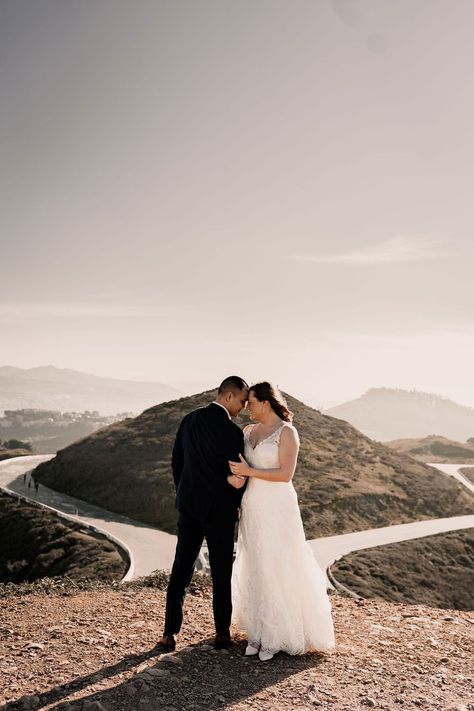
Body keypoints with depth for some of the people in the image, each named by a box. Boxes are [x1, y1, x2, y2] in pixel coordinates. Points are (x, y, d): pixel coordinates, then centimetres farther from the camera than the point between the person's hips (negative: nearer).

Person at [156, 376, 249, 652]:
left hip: (189, 505, 5)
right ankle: (222, 634, 21)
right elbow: (239, 477, -13)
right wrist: (236, 505, 7)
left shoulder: (190, 419, 2)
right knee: (221, 573, 9)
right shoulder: (232, 431, -18)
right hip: (219, 510, -5)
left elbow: (176, 461, 9)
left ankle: (170, 634, 10)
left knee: (181, 569, 10)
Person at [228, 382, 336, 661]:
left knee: (280, 569, 1)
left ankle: (280, 635, 15)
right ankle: (260, 631, 22)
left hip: (277, 509, -7)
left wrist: (250, 472, -19)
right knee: (255, 569, 11)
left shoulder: (287, 432, -11)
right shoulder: (249, 431, 9)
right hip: (253, 509, 7)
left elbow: (286, 474, -19)